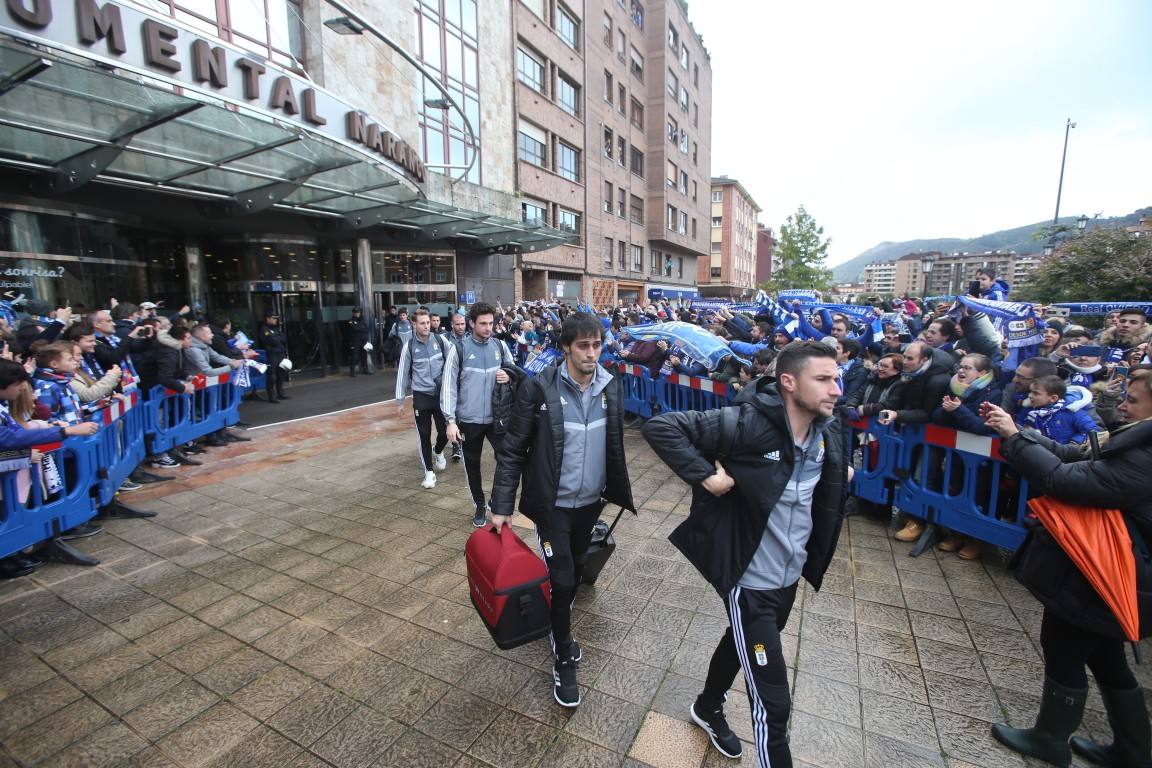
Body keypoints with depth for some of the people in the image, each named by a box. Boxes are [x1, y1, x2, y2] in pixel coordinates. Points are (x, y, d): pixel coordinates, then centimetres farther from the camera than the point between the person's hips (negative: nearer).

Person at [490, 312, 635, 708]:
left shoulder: (611, 386, -4)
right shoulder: (539, 388, -18)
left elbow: (615, 445, 8)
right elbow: (513, 449, -12)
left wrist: (619, 491, 12)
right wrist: (501, 506, -13)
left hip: (591, 500, 5)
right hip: (553, 502, -5)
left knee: (576, 570, 21)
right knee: (561, 578, 1)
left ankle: (558, 628, 49)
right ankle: (564, 659, 26)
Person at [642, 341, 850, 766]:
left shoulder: (830, 433, -4)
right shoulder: (749, 424, -27)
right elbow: (659, 427, -28)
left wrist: (841, 474, 0)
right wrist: (704, 474, -31)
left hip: (791, 576, 8)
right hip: (750, 581, -8)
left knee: (741, 643, 31)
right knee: (773, 702, 3)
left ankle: (708, 709, 59)